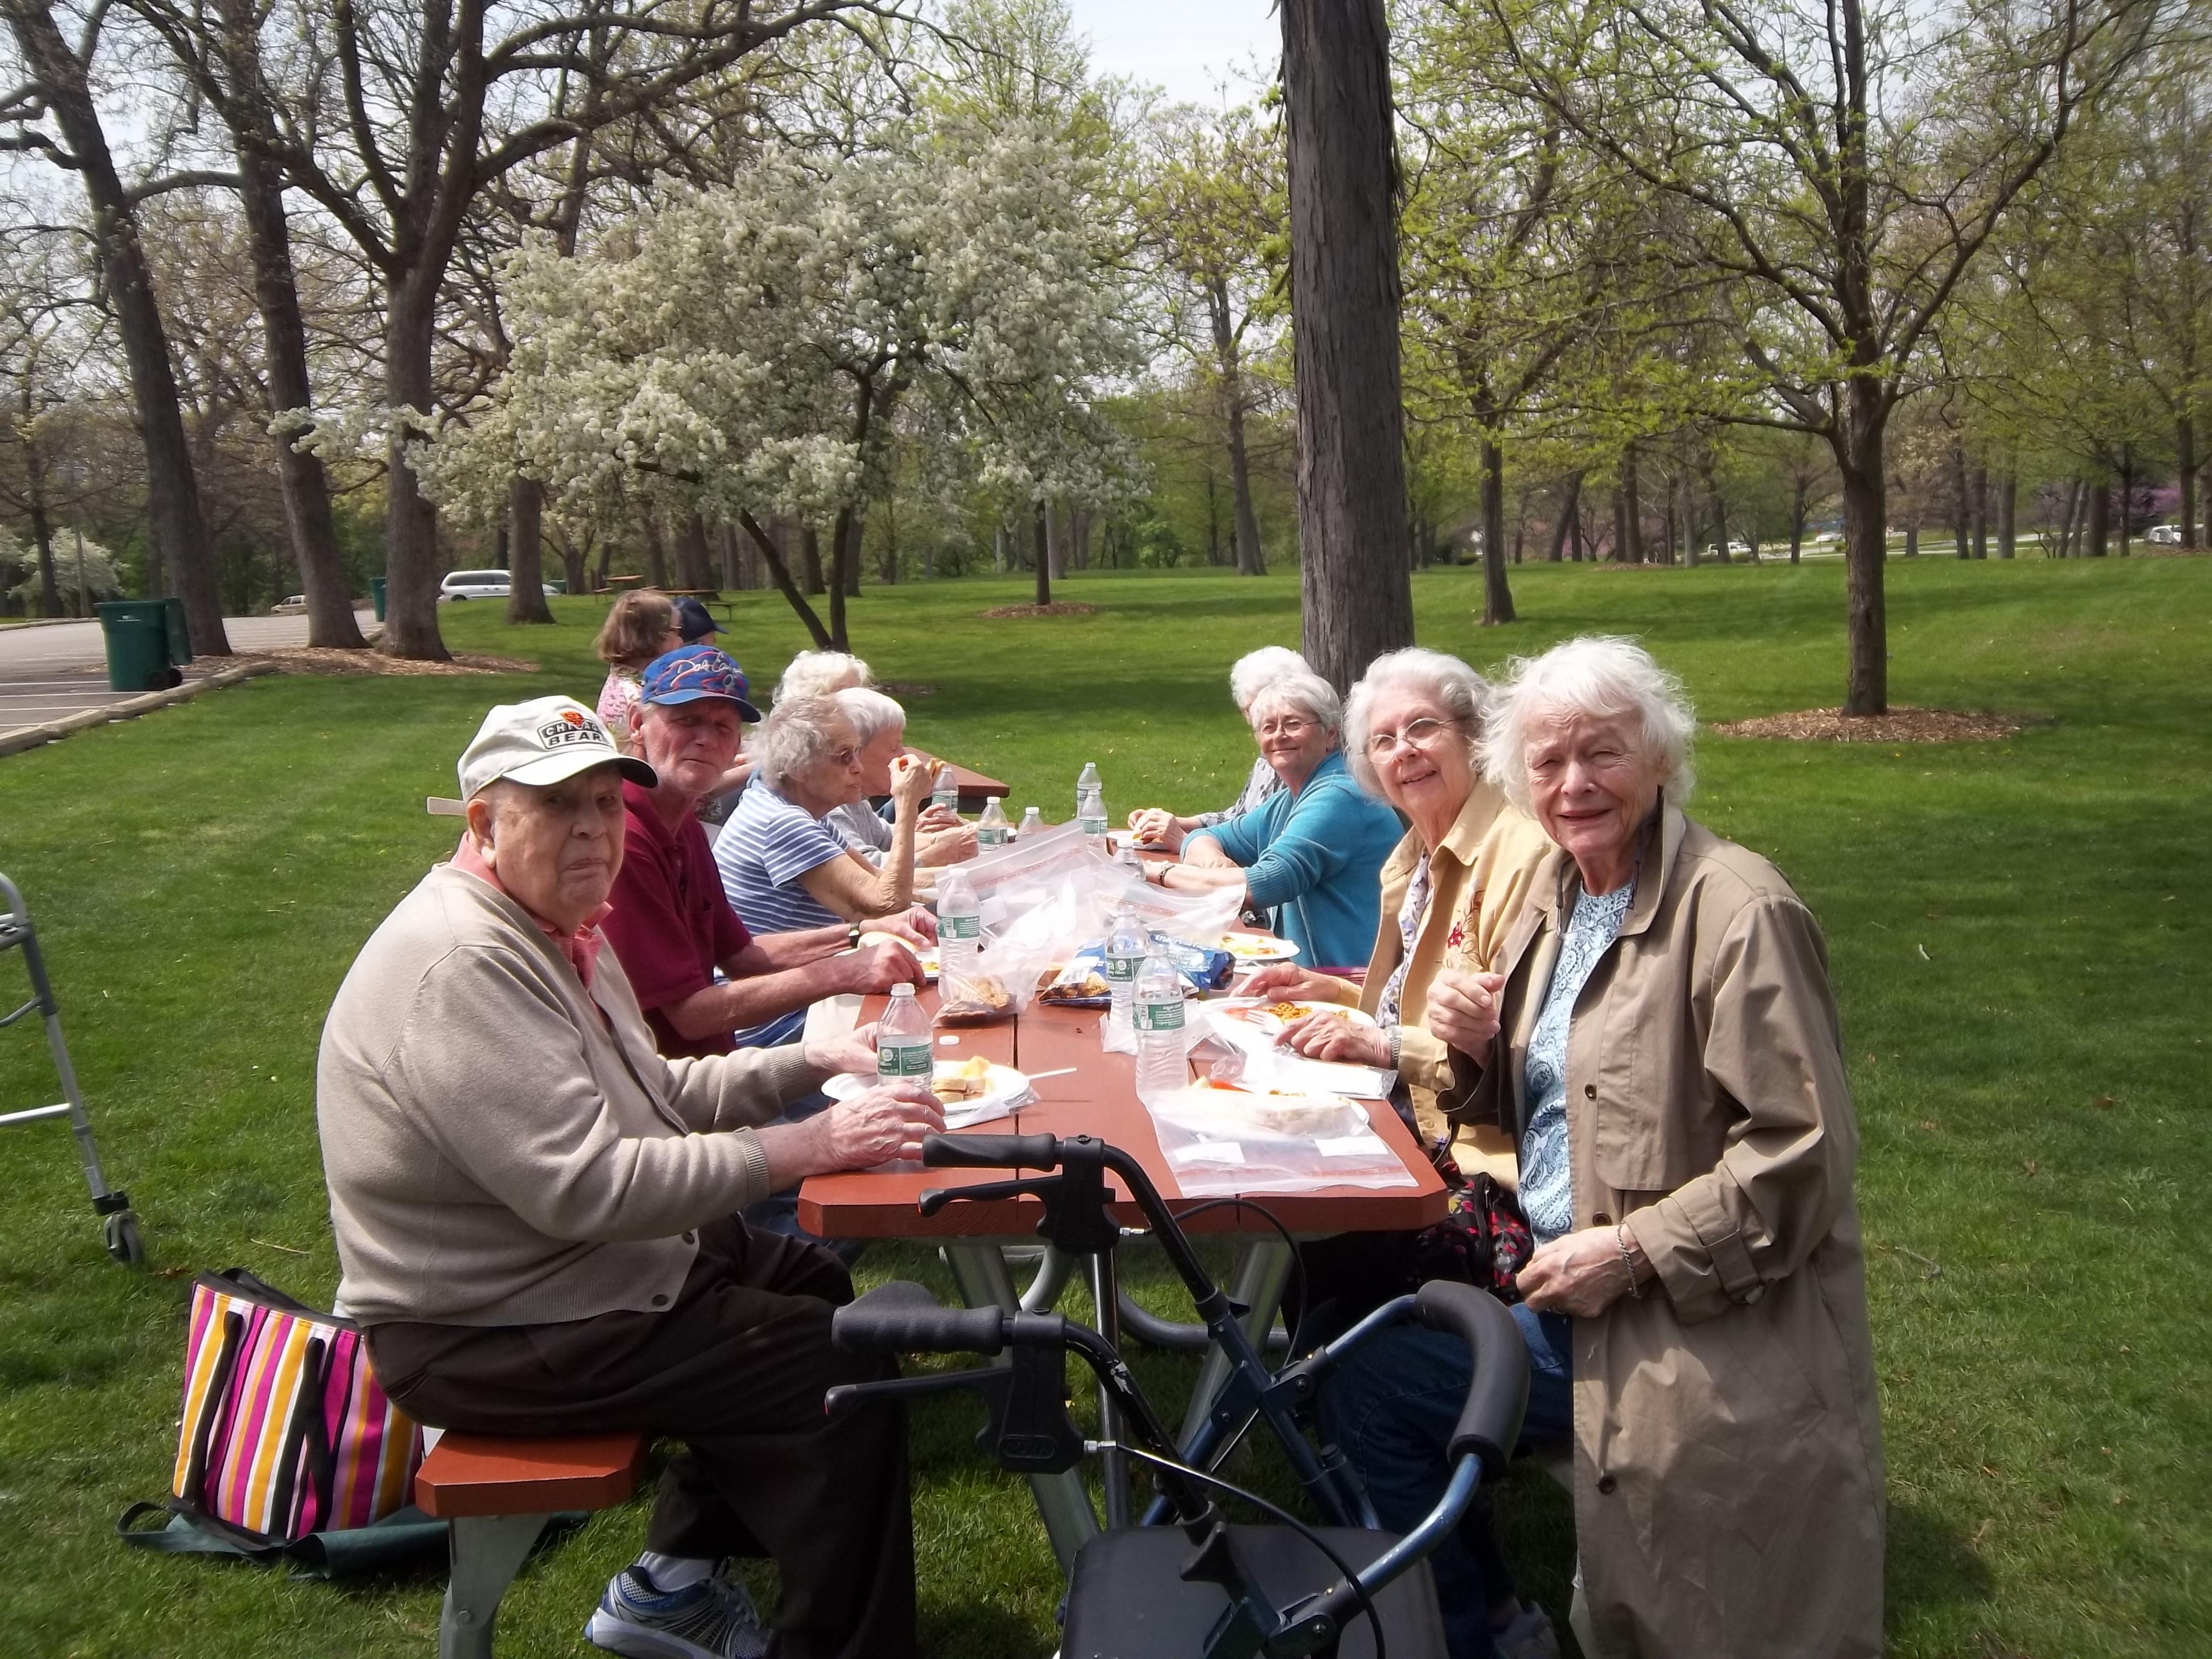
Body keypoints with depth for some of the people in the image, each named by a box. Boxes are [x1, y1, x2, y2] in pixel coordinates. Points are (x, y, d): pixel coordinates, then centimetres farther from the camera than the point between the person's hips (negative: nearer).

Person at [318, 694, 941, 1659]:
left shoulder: (551, 926, 8)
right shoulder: (462, 964, -26)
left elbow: (653, 1096, 16)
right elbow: (590, 1185, -32)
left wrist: (817, 1062, 4)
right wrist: (807, 1148, -29)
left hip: (578, 1256, 11)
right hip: (485, 1334, -11)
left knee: (813, 1290, 18)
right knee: (840, 1371, -14)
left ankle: (672, 1581, 25)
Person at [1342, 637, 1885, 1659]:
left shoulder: (1736, 911, -19)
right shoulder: (1559, 896, 7)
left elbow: (1804, 1156, -21)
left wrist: (1629, 1251, -21)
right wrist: (1480, 1045, -4)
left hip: (1703, 1333, -8)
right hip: (1559, 1286, 8)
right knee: (1363, 1378, 11)